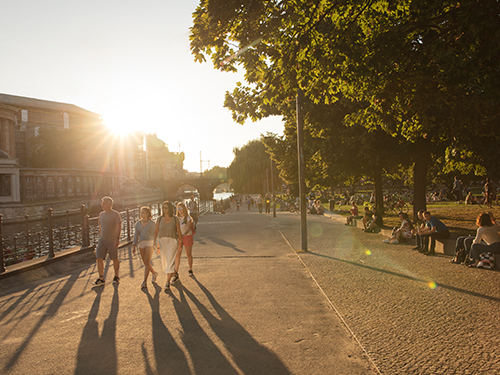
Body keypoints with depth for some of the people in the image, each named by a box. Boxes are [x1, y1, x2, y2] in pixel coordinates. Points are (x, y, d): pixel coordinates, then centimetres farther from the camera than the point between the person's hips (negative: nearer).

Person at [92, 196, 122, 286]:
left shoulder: (115, 214, -10)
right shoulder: (101, 214, 8)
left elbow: (119, 227, -15)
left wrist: (117, 239, -23)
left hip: (112, 241, -5)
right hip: (102, 240, 5)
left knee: (114, 259, 6)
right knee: (99, 258, -4)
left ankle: (116, 277, 22)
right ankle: (101, 279, 2)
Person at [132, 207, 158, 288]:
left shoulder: (152, 223, -3)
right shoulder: (138, 224, 8)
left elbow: (154, 235, 1)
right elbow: (136, 235, 9)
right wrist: (134, 246, 1)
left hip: (149, 243, -5)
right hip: (141, 244, 5)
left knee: (147, 263, -13)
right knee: (146, 263, 11)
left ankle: (145, 281, -12)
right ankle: (154, 273, 37)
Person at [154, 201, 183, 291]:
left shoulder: (175, 219, -4)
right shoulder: (160, 219, 2)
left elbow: (179, 231, 3)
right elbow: (156, 231, -1)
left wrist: (181, 243, 6)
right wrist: (154, 243, -12)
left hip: (172, 242, -3)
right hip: (162, 242, 4)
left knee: (170, 262, -12)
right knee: (164, 263, 15)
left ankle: (167, 282, -8)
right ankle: (172, 272, 46)